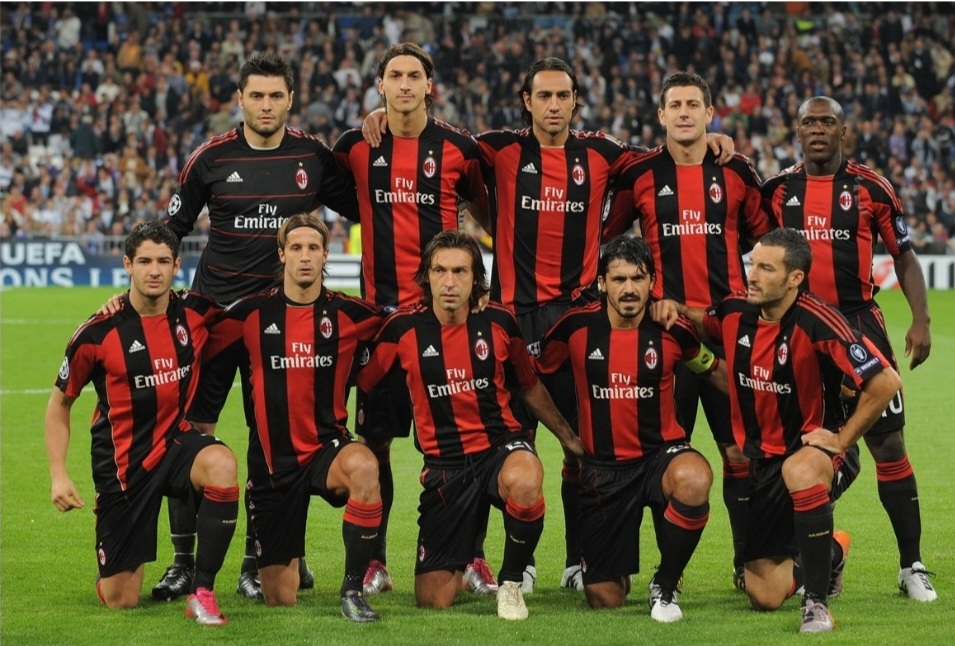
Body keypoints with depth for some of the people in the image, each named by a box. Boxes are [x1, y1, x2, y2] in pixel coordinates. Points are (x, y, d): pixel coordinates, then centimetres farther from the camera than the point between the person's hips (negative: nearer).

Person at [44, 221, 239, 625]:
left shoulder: (196, 313, -6)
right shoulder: (99, 333, -13)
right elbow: (60, 402, 0)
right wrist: (58, 476, -7)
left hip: (177, 441, 2)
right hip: (122, 462, -2)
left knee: (221, 465, -37)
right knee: (120, 601, 0)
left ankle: (202, 592, -24)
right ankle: (114, 569, 42)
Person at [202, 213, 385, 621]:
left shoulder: (348, 314, -1)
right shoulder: (253, 313, -1)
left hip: (326, 446, 0)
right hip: (272, 461, 1)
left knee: (363, 466, -40)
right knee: (280, 600, 2)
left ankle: (353, 588, -26)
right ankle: (284, 565, 43)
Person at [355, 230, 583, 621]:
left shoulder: (499, 322, -2)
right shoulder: (403, 328, -6)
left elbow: (528, 386, 14)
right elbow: (361, 384, 6)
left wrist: (568, 437, 20)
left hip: (501, 444, -1)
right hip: (445, 463, 1)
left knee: (523, 481, -41)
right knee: (432, 601, -3)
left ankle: (511, 582, -13)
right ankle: (465, 561, 37)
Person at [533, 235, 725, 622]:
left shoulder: (673, 330, -8)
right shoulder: (576, 327, -8)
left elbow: (717, 372, 11)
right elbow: (535, 373, 9)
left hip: (661, 453, -1)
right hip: (603, 466, 1)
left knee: (694, 480, -40)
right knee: (604, 601, 1)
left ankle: (665, 586, -14)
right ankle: (617, 572, 43)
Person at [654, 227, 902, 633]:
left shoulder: (817, 322, -23)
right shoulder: (735, 313, -6)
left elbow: (886, 382, -22)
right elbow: (704, 325, 20)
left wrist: (842, 439, -18)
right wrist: (674, 308, -2)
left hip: (811, 445, -6)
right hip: (763, 458, 6)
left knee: (798, 470, -45)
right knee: (765, 596, 4)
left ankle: (818, 602, -30)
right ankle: (830, 553, 40)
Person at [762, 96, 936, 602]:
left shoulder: (871, 189, 1)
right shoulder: (777, 190, 6)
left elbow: (904, 256, 5)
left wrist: (921, 319, -4)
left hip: (859, 324, -2)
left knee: (888, 443, -5)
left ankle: (912, 566, 2)